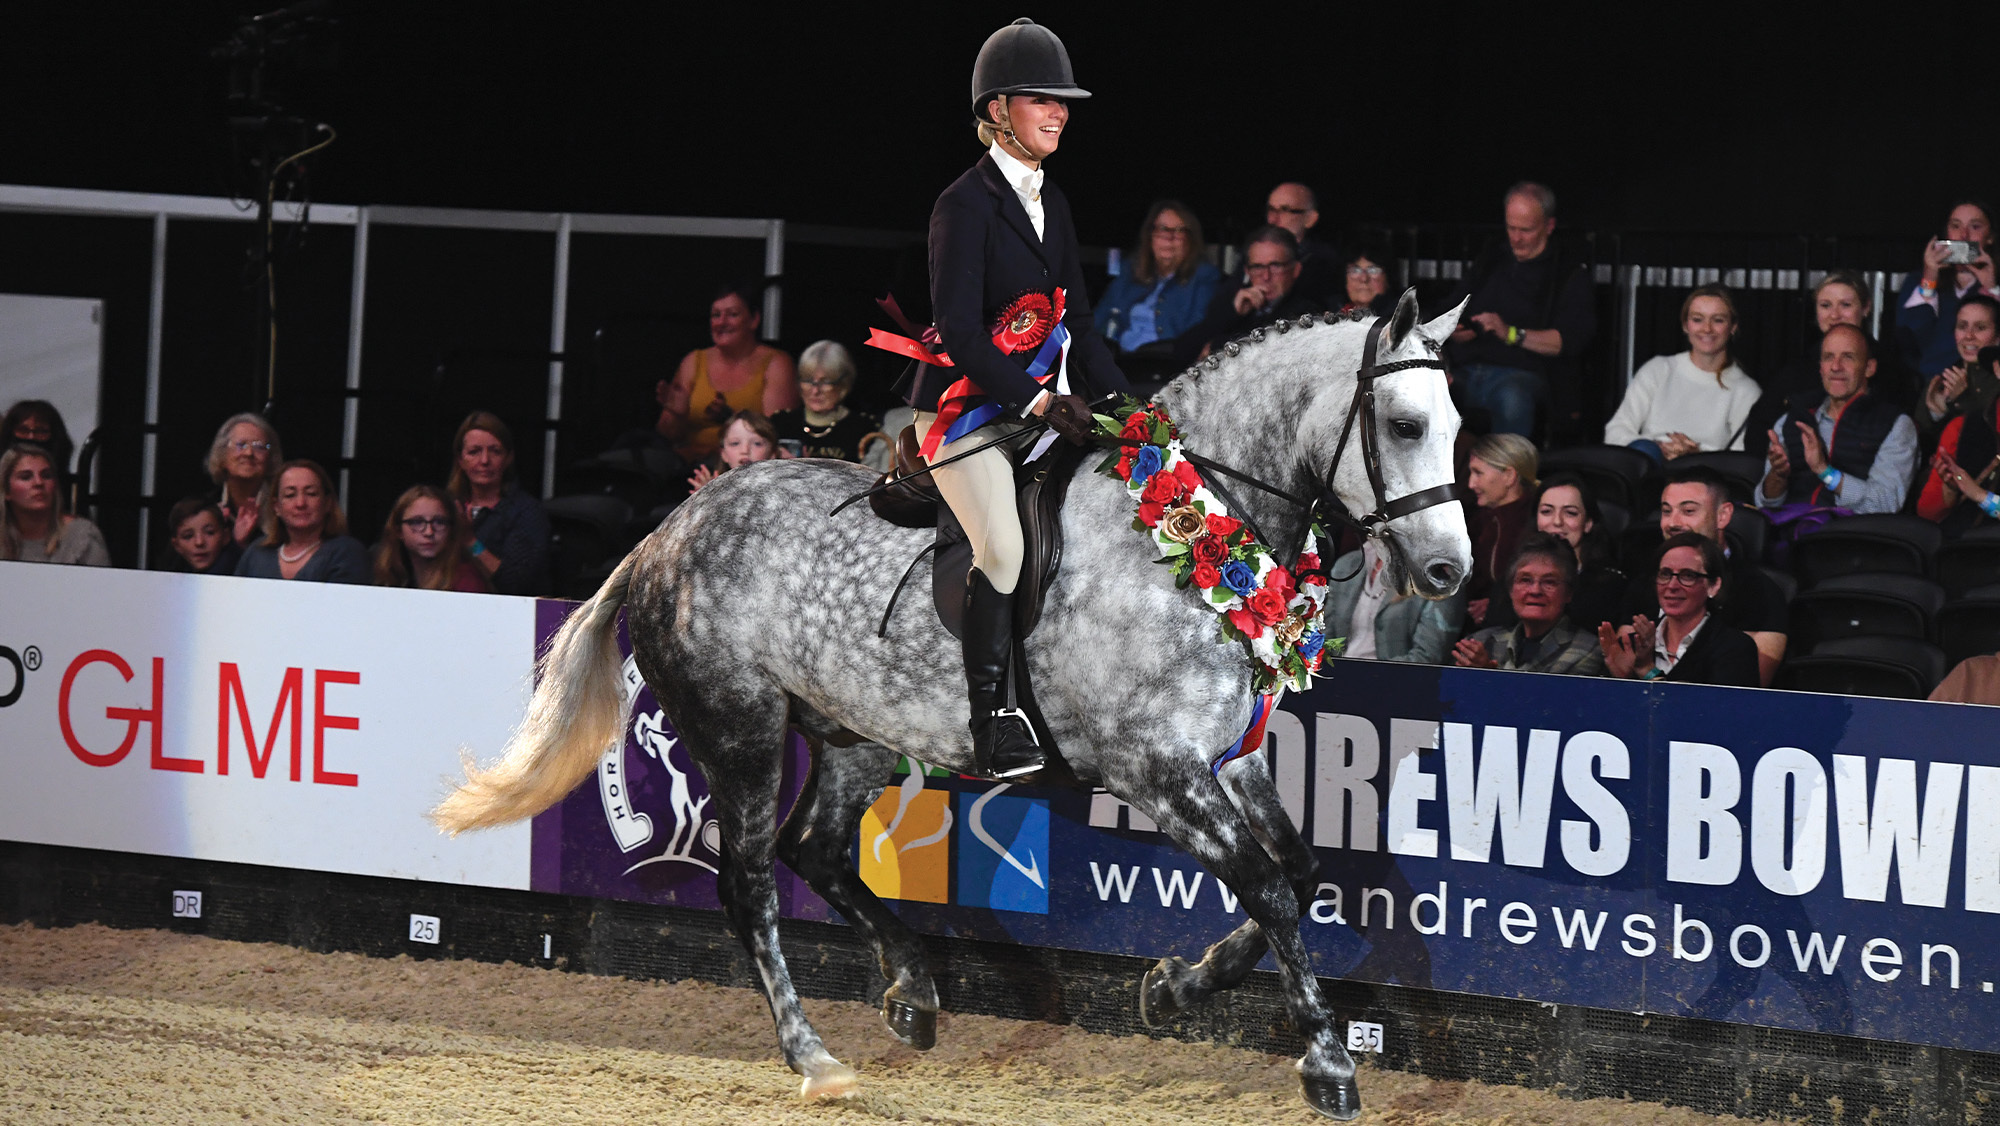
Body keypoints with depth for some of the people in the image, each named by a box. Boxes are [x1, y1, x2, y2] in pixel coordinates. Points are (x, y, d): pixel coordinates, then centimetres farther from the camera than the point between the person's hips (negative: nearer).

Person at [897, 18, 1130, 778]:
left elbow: (1074, 318, 19)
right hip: (965, 407, -8)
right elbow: (959, 332, -18)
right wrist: (1041, 402, -22)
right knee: (1002, 547, -22)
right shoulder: (966, 204, -10)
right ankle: (991, 723, -16)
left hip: (1034, 407, 8)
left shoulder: (1051, 203, 14)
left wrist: (1116, 399, 6)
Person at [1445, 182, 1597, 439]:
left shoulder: (1570, 273, 8)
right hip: (1466, 369, 4)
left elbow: (1573, 339, -5)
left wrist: (1512, 334, -16)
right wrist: (1452, 330, 3)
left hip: (1521, 373, -4)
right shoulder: (1490, 260, 25)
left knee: (1512, 397, -43)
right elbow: (1449, 309, 29)